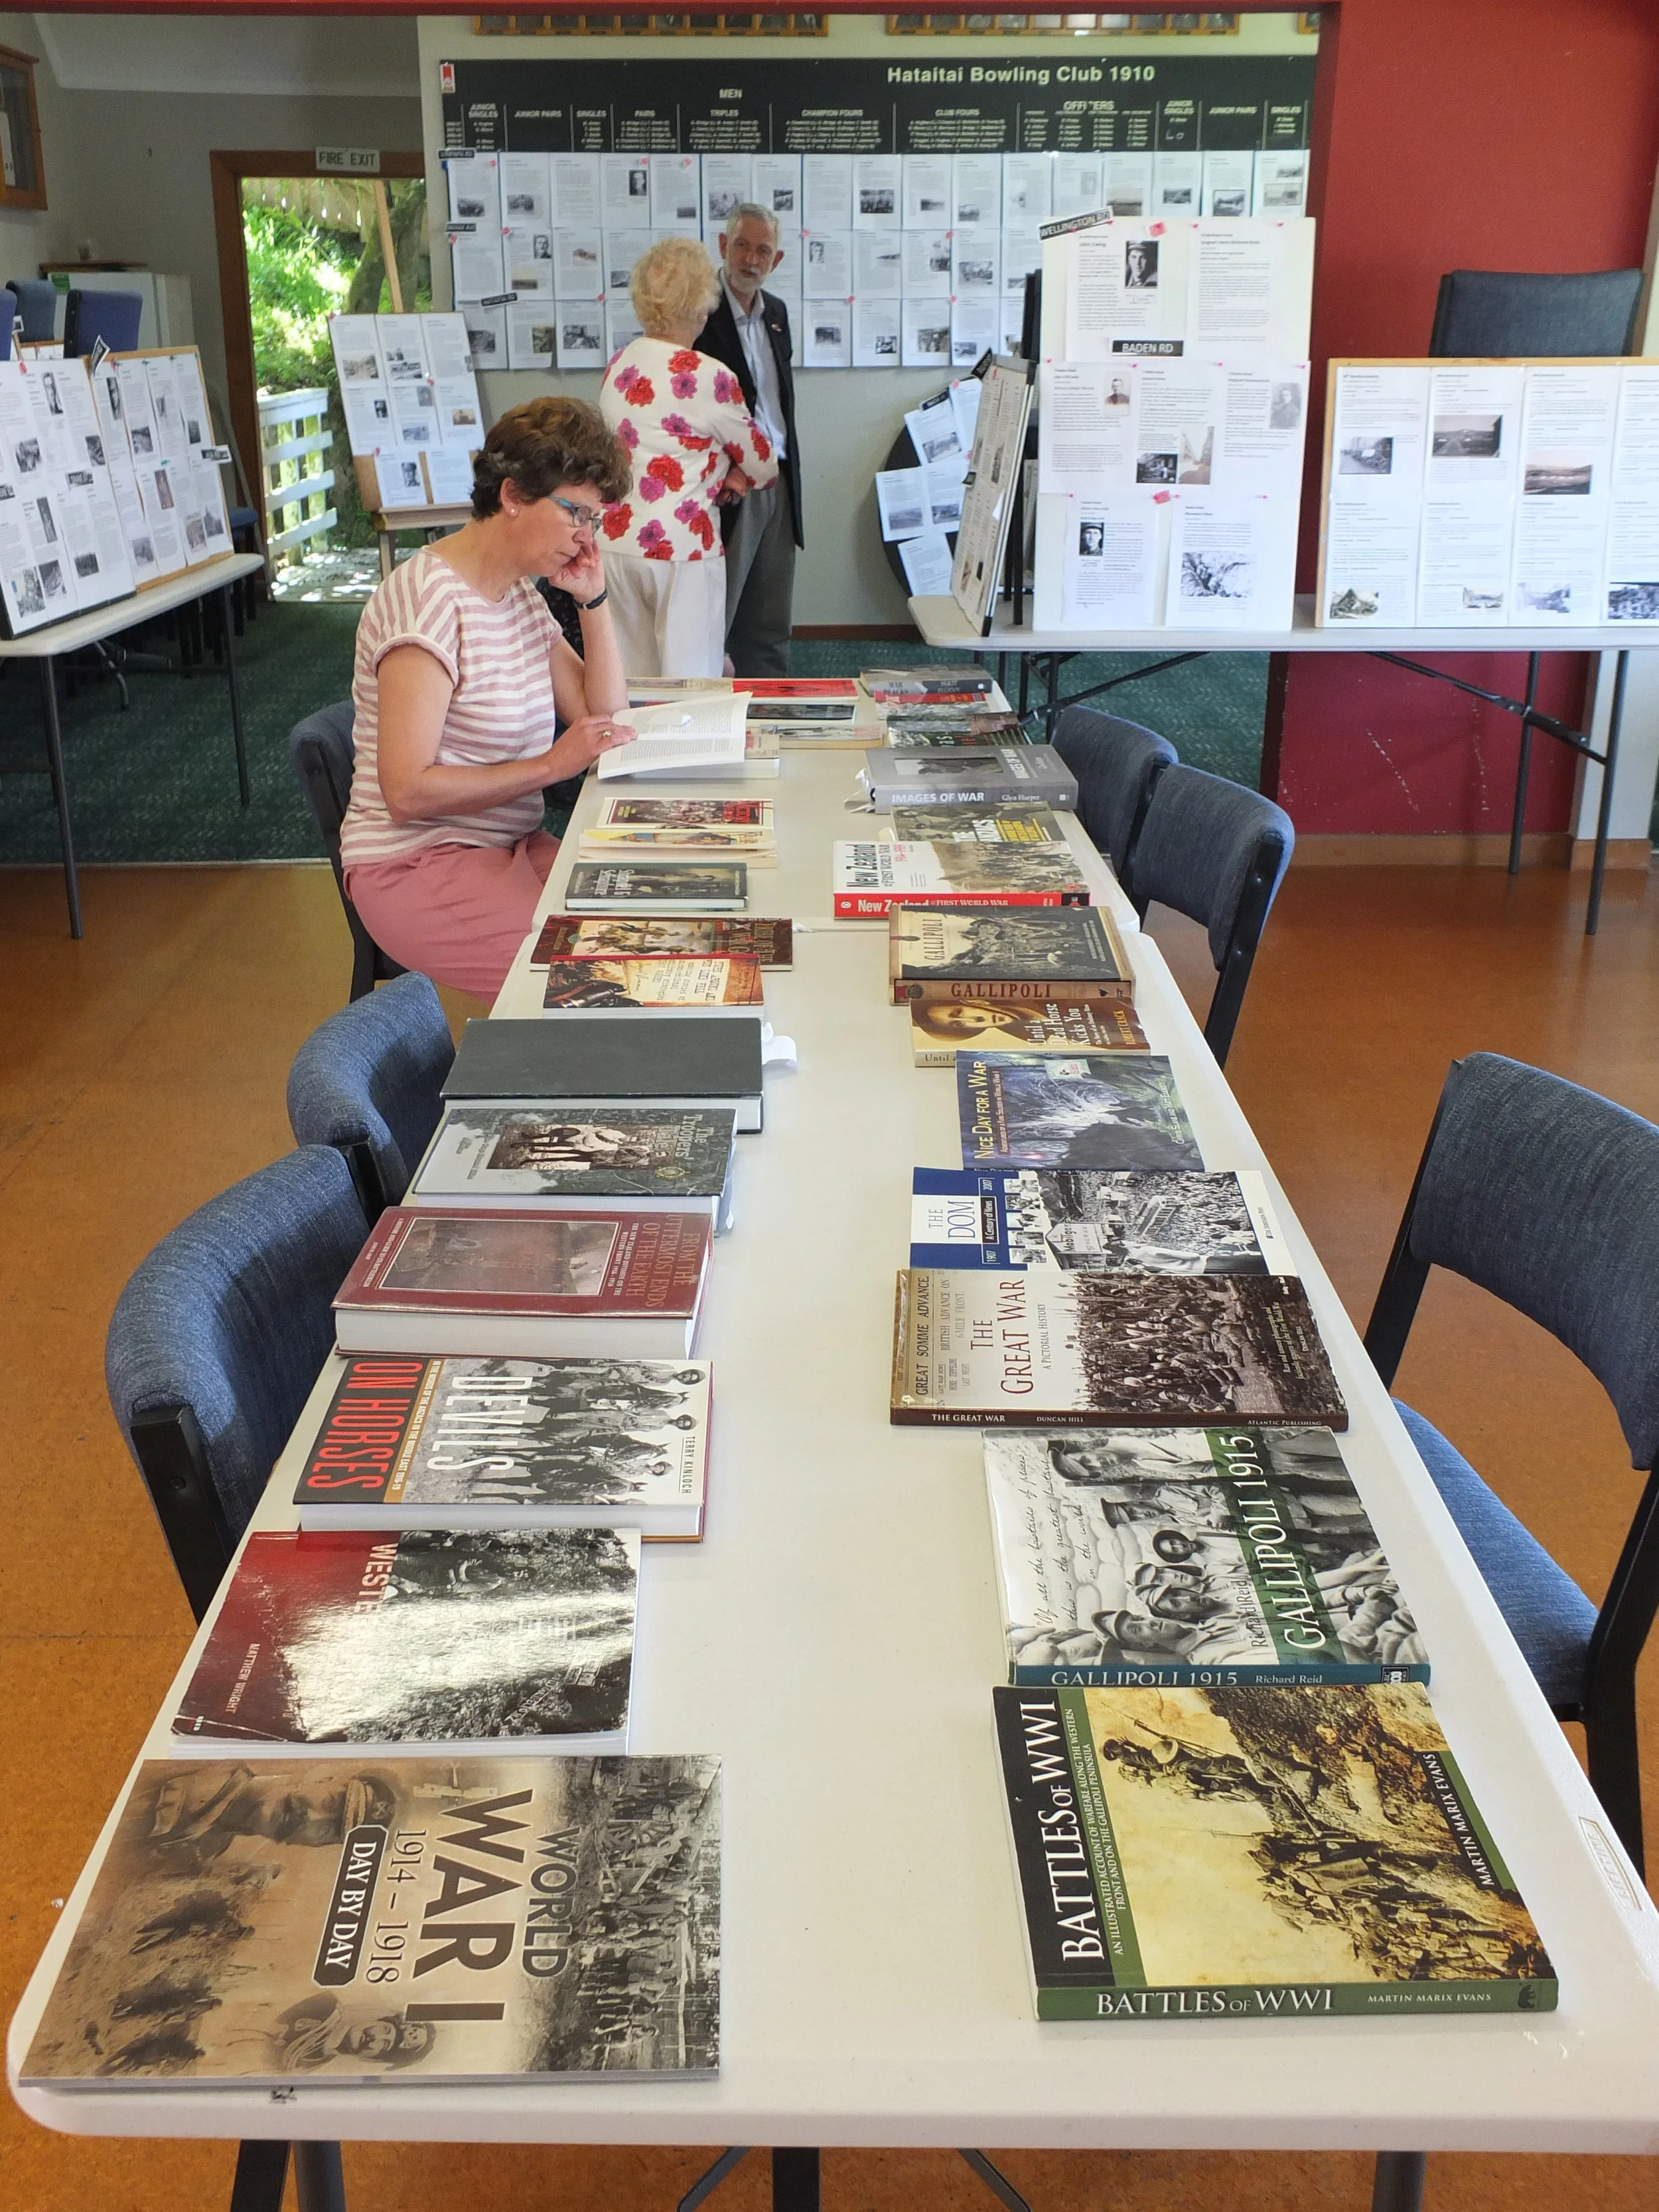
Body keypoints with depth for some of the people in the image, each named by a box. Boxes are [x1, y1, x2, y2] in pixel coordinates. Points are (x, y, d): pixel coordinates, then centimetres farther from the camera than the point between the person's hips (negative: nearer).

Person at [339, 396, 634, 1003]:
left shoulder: (522, 594, 12)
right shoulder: (428, 602, -16)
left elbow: (605, 722, 10)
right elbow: (408, 791, -22)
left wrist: (594, 599, 2)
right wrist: (551, 765, -21)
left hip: (511, 848, 9)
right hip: (417, 866, -8)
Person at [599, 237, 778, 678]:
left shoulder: (618, 366, 7)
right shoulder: (709, 377, -13)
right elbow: (758, 459, -1)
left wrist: (719, 476, 6)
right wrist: (752, 477, 21)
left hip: (616, 541, 7)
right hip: (681, 546, -7)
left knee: (631, 681, 13)